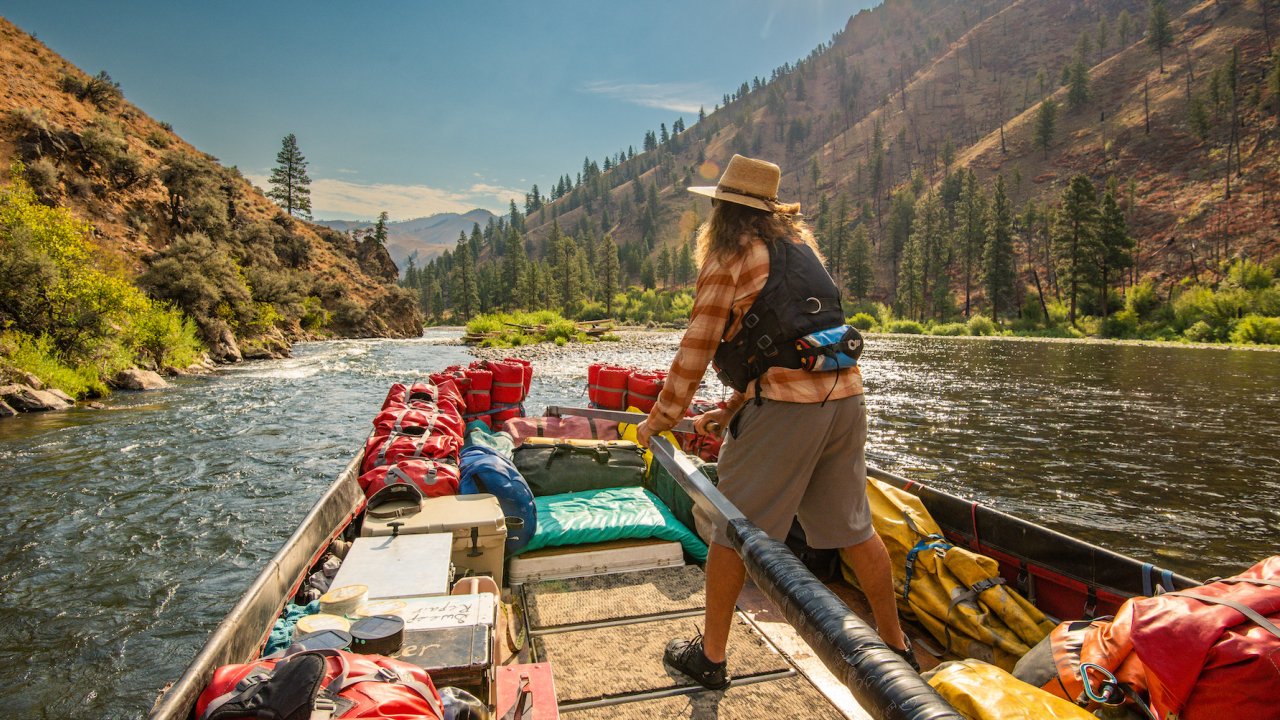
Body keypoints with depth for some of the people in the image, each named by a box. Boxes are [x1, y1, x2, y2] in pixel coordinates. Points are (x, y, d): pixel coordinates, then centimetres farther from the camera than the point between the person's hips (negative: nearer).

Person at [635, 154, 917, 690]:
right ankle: (896, 645, 34)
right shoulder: (799, 241, 19)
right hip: (844, 395, 7)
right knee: (853, 527, 19)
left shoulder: (728, 258, -3)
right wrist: (731, 411, 22)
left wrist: (660, 420, 8)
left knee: (733, 527, 7)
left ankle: (711, 655, 20)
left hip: (784, 406, -7)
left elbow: (695, 349, -4)